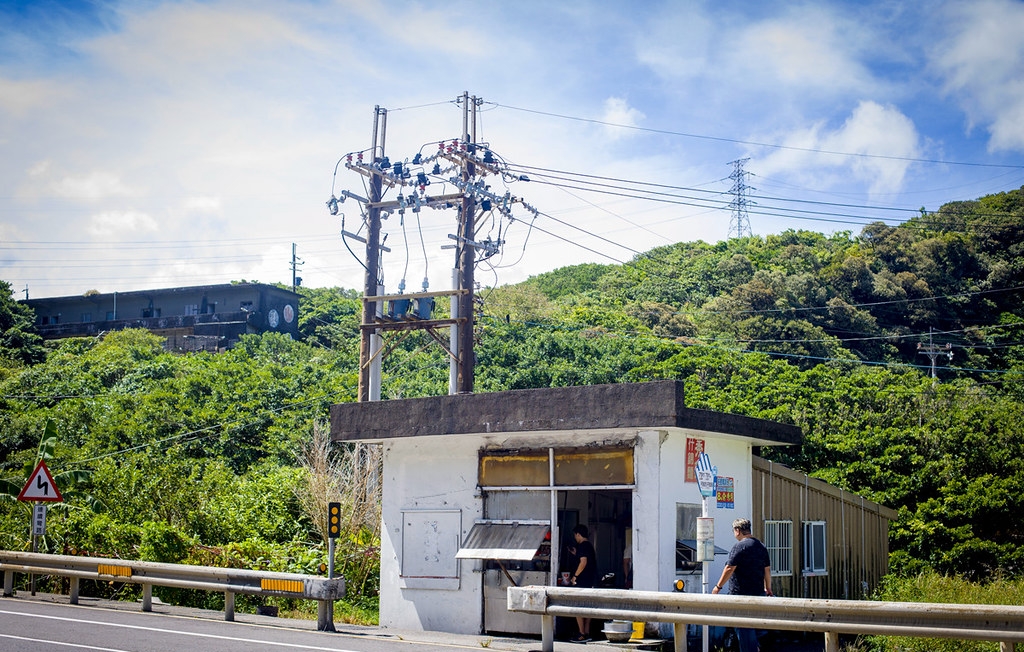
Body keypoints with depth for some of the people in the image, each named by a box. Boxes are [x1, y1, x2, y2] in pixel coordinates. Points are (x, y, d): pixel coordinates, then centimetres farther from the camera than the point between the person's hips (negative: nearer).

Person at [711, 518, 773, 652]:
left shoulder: (740, 546, -14)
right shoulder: (761, 546, 10)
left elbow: (730, 568, -16)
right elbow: (767, 570, 15)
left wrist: (718, 586, -8)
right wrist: (768, 588, 27)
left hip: (741, 593, -8)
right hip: (758, 593, 8)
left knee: (743, 629, -3)